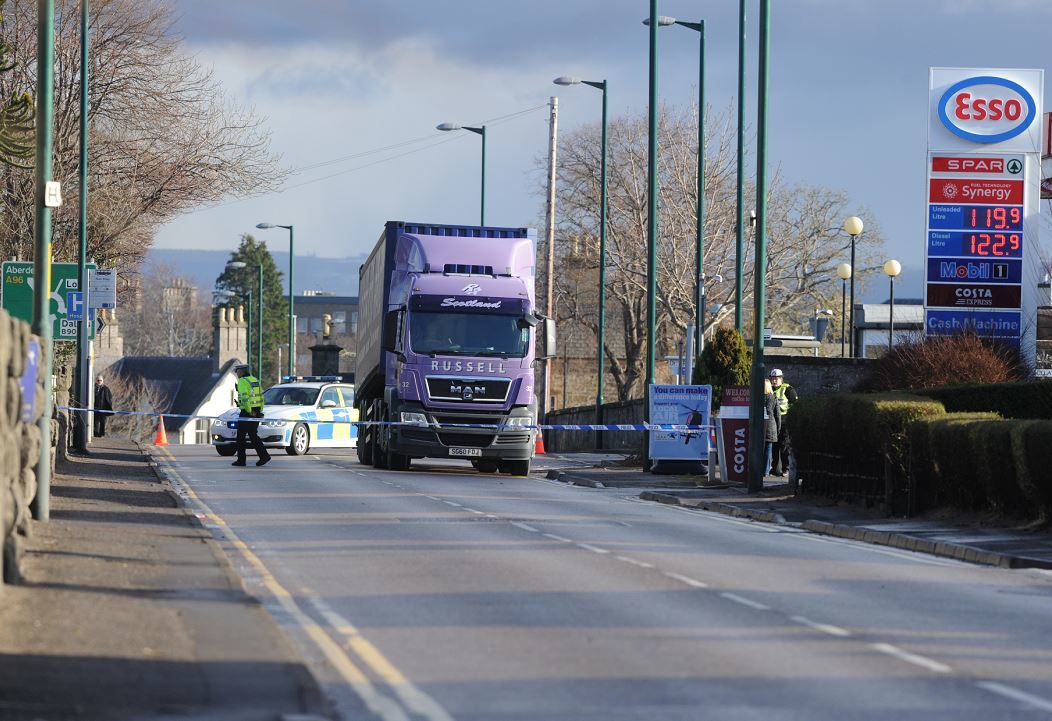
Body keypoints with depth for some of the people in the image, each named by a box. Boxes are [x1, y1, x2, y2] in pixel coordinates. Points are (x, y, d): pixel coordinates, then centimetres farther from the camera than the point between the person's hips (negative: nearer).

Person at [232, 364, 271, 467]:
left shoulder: (242, 381, -11)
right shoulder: (255, 380, 15)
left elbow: (244, 396, -23)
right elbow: (261, 396, 16)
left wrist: (249, 411, -19)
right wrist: (260, 411, 14)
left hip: (246, 412, -8)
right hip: (256, 412, 8)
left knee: (241, 436, 1)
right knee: (253, 435, 13)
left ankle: (241, 459, 3)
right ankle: (264, 456, 2)